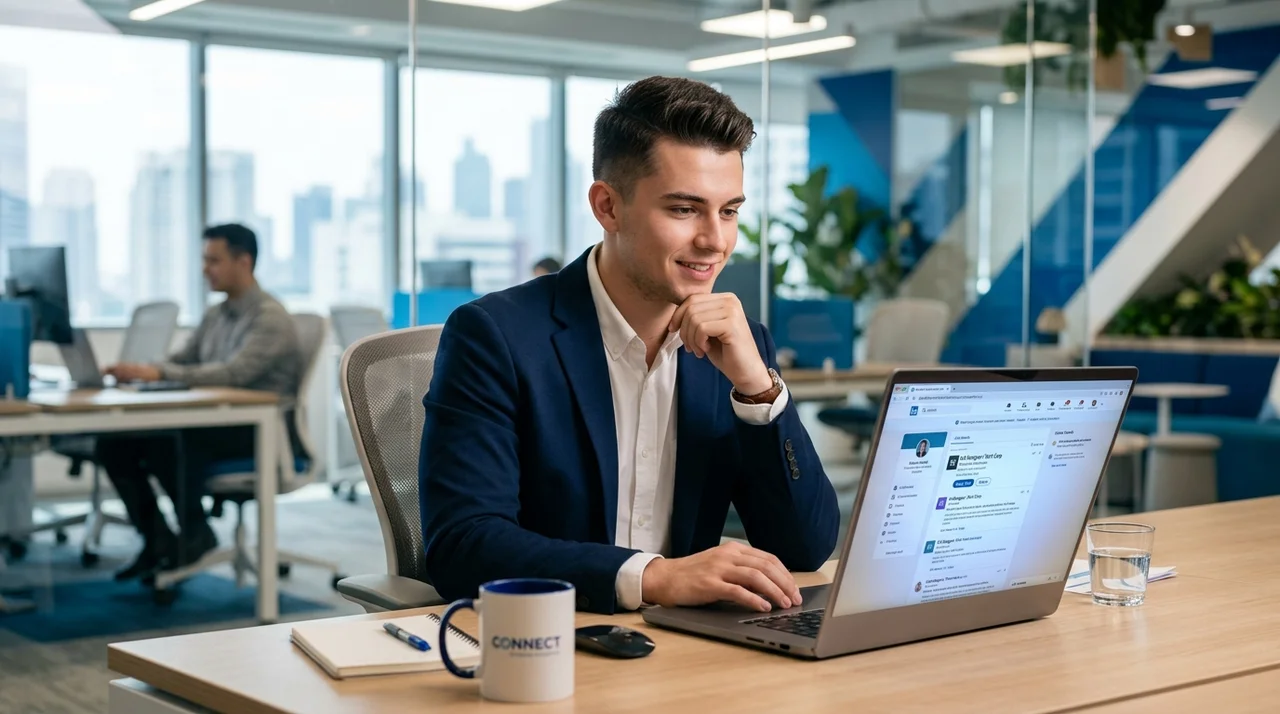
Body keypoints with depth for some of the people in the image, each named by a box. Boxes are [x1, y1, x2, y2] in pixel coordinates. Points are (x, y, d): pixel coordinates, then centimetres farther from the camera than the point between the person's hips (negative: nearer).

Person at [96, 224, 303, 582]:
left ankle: (195, 533, -12)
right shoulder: (215, 315, 14)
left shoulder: (270, 317, -13)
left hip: (258, 429, -8)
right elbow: (181, 362, 17)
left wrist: (159, 373, -32)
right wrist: (138, 371, -6)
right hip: (214, 420, 8)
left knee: (169, 439, -33)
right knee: (115, 441, -8)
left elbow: (234, 372, -27)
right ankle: (157, 540, -1)